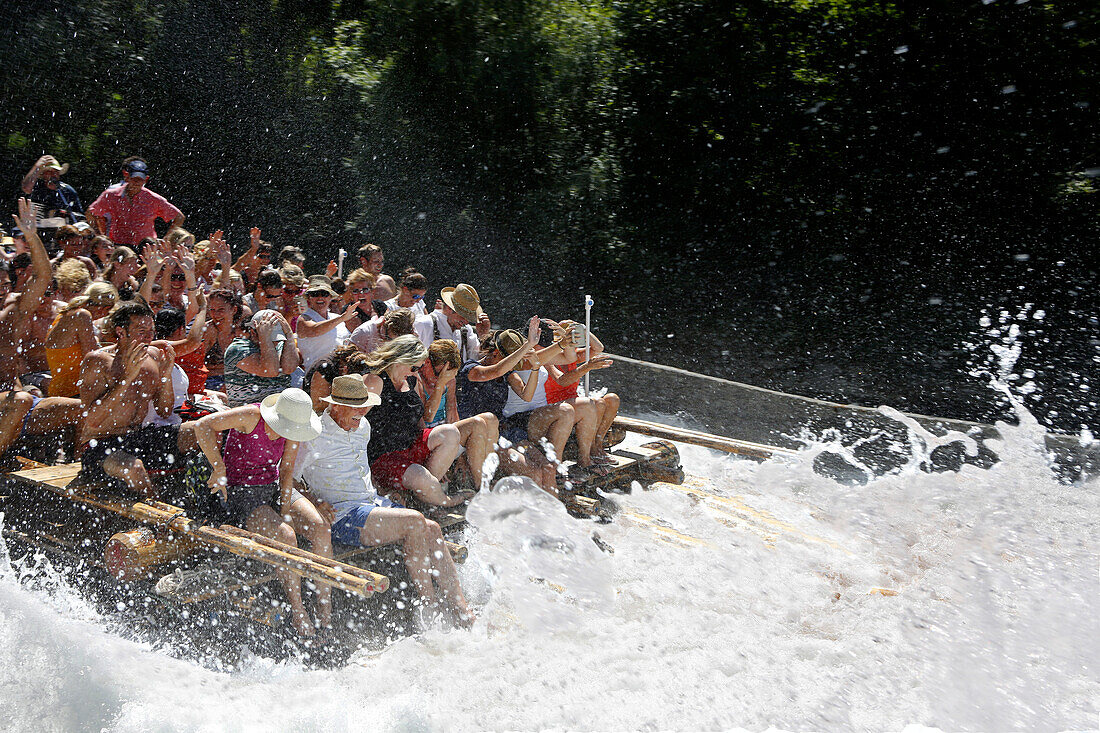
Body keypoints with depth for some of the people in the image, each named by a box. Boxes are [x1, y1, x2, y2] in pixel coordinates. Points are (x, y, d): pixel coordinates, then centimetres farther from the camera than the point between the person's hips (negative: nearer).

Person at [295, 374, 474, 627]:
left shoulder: (362, 426, 14)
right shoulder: (315, 437, -11)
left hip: (372, 502, 8)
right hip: (341, 517, -8)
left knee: (431, 529, -16)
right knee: (414, 521, -26)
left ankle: (463, 615, -21)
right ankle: (428, 605, -17)